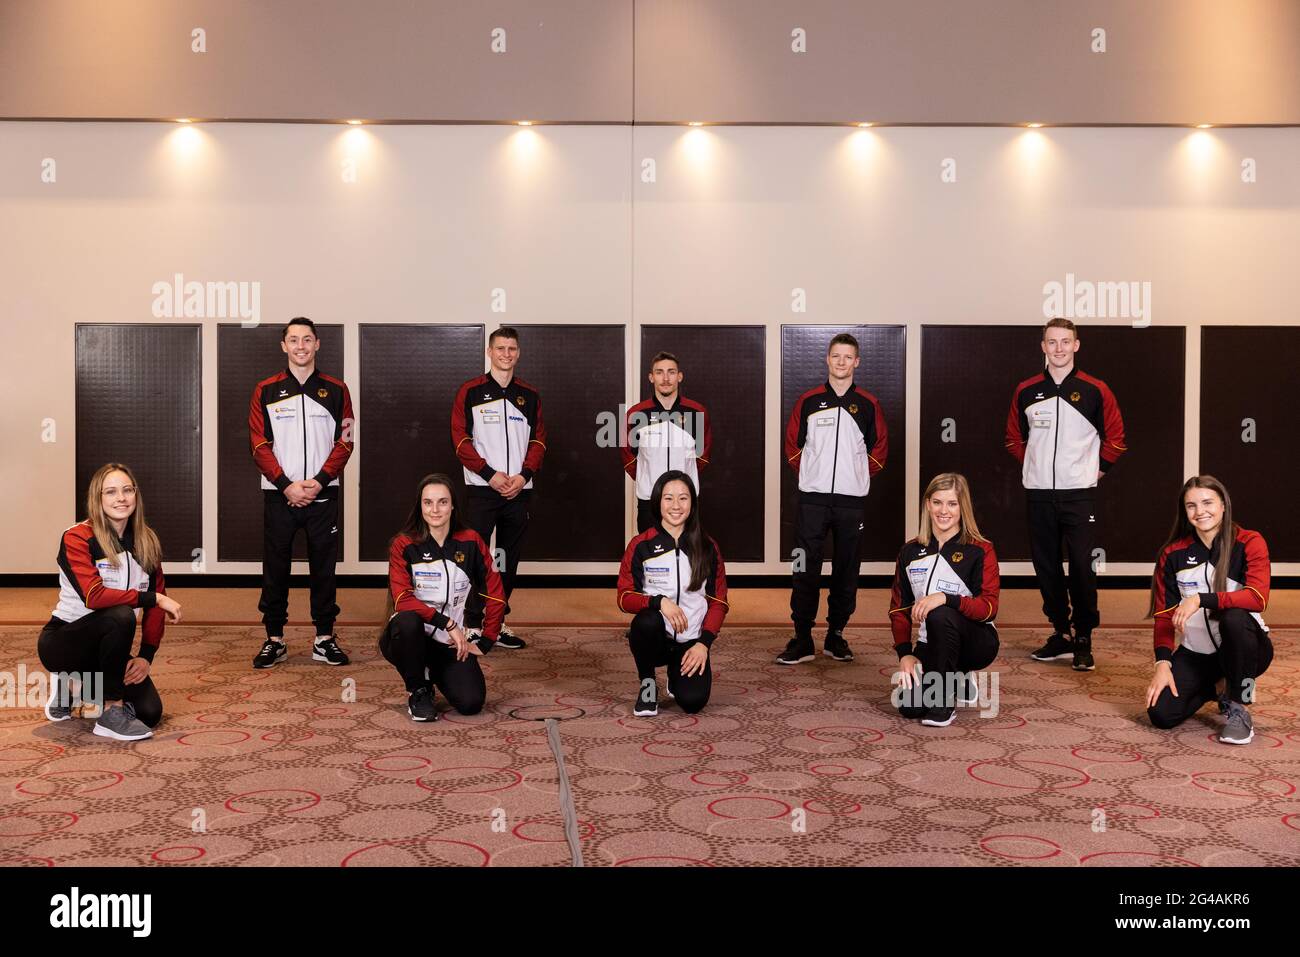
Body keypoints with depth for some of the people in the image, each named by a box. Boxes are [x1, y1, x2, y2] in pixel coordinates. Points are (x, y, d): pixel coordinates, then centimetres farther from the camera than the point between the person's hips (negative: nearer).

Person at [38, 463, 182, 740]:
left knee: (150, 712, -12)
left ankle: (78, 687, 17)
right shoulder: (77, 539, -16)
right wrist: (154, 598, -27)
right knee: (121, 616, -36)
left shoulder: (147, 542, 1)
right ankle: (111, 712, -21)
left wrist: (147, 655, -13)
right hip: (62, 642, -6)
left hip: (109, 646, 6)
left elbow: (155, 606, -1)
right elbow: (93, 596, -29)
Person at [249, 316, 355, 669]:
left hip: (323, 494, 0)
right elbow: (260, 445, 0)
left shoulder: (336, 390, 5)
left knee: (324, 567, 5)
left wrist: (318, 481, -11)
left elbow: (344, 442, 1)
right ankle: (274, 639, 13)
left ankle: (325, 638, 13)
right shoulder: (266, 391, 4)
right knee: (275, 567, 4)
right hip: (279, 494, 0)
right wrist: (287, 485, -11)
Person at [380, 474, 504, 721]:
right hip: (408, 637, -2)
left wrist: (484, 643, 0)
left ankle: (433, 674, 16)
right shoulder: (404, 545, -7)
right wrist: (448, 623, -25)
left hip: (450, 644, 2)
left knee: (471, 703, -20)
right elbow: (402, 600, -18)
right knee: (408, 621, -38)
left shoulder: (470, 542, -1)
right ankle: (418, 691, -9)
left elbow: (496, 596, 4)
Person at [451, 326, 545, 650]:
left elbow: (538, 441, 9)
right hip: (481, 489, -3)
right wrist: (491, 474, -13)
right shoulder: (471, 392, 1)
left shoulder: (530, 396, 11)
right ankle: (473, 625, 1)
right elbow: (461, 439, -4)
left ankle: (498, 623, 16)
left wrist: (524, 475, -8)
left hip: (518, 490, 4)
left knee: (509, 558, 8)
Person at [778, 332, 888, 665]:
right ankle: (802, 640, 1)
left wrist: (858, 475, 7)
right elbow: (792, 444, 12)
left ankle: (836, 635, 17)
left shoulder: (868, 404, 6)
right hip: (812, 499, -1)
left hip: (851, 500, 1)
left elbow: (879, 447, 14)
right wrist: (810, 473, 5)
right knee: (806, 570, -3)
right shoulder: (808, 400, 5)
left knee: (846, 571, 6)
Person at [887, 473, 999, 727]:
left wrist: (945, 598, -32)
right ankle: (957, 680, 16)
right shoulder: (911, 552, 5)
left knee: (940, 616, -36)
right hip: (930, 644, 4)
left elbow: (989, 608, -17)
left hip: (976, 641, -4)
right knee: (908, 705, -19)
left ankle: (944, 702, -17)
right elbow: (899, 608, 8)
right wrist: (904, 653, -4)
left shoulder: (980, 550, -8)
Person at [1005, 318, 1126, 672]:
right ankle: (1061, 632, 20)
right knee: (1045, 565, 7)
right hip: (1039, 495, 3)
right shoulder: (1026, 391, 6)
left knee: (1082, 566, -6)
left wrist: (1096, 469, 2)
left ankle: (1083, 638, 4)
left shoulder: (1095, 391, -1)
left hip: (1079, 493, -3)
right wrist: (1035, 467, 10)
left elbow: (1115, 439, 7)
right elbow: (1014, 437, 18)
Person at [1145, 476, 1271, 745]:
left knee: (1234, 617, -37)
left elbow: (1258, 598, -24)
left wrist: (1201, 599, -33)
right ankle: (1214, 688, 20)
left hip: (1246, 650, -3)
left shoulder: (1249, 542, -9)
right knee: (1161, 714, -16)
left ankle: (1238, 707, -15)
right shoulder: (1173, 554, -1)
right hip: (1195, 653, 3)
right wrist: (1163, 663, -12)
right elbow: (1164, 615, 1)